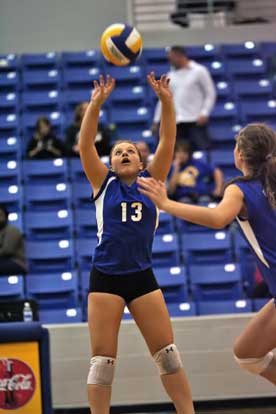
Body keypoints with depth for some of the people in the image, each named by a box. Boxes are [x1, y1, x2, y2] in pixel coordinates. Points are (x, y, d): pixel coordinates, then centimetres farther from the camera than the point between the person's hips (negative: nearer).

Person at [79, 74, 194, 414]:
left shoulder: (152, 181, 9)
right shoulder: (103, 183, 5)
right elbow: (85, 145, -7)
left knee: (167, 353, 3)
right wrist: (96, 103, -18)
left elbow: (167, 141, -1)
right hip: (105, 277, -2)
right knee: (103, 359, -2)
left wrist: (166, 101, -13)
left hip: (142, 276, 2)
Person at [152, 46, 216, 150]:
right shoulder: (171, 76, 16)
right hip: (176, 122, 4)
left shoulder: (199, 71, 4)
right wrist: (156, 121, 17)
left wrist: (204, 113, -10)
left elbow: (210, 94, 2)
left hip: (195, 121, -4)